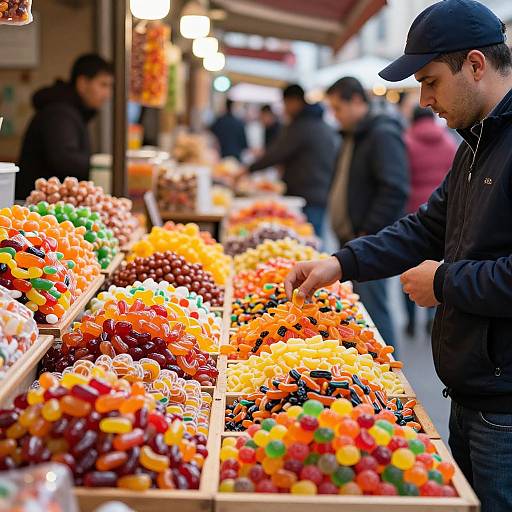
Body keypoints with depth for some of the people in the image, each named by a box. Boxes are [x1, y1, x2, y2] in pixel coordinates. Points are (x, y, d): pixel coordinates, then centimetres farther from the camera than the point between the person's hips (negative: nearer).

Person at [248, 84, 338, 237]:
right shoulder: (325, 127, 18)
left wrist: (248, 169, 1)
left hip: (307, 201, -9)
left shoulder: (300, 127, -11)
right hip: (324, 197, 9)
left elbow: (276, 154, -11)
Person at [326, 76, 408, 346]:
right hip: (351, 239, 10)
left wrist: (367, 234, -18)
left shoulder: (383, 135, -13)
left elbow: (395, 191, -21)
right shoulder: (352, 136, 18)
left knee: (372, 308, -9)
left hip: (370, 243, -10)